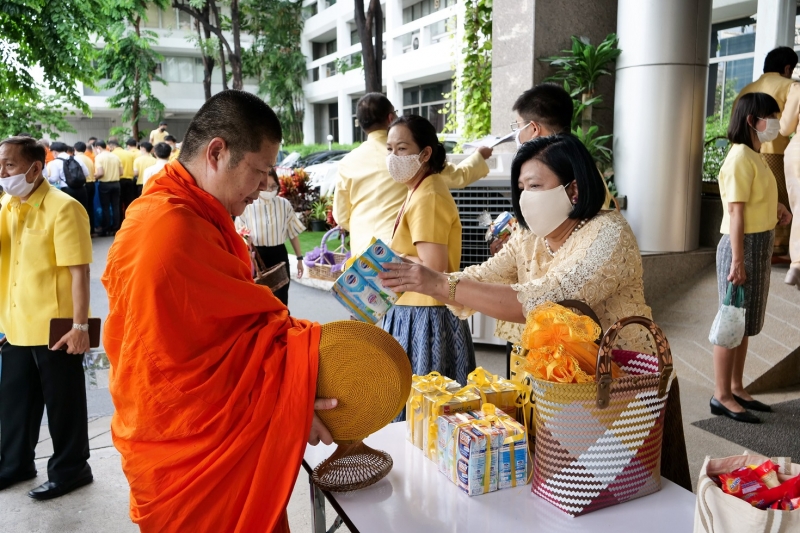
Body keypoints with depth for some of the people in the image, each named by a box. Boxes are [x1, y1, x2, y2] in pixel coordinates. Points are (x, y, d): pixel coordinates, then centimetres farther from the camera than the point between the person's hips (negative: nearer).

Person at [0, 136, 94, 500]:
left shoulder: (62, 208, -16)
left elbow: (79, 271, -19)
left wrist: (80, 326, -21)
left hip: (55, 327, -7)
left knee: (62, 403, 7)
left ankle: (70, 469, 23)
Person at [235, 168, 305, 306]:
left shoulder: (284, 204, -1)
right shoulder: (248, 205, -6)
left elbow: (293, 233, 6)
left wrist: (299, 258, 6)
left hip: (279, 255, 1)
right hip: (257, 256, -1)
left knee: (281, 298, 7)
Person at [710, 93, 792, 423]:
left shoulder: (755, 156, 13)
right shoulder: (740, 157, -15)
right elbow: (735, 211, -20)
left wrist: (775, 206, 5)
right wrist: (737, 260, -23)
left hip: (760, 246, 9)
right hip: (743, 245, -9)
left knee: (745, 322, 14)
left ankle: (736, 389, 25)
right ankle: (721, 396, 7)